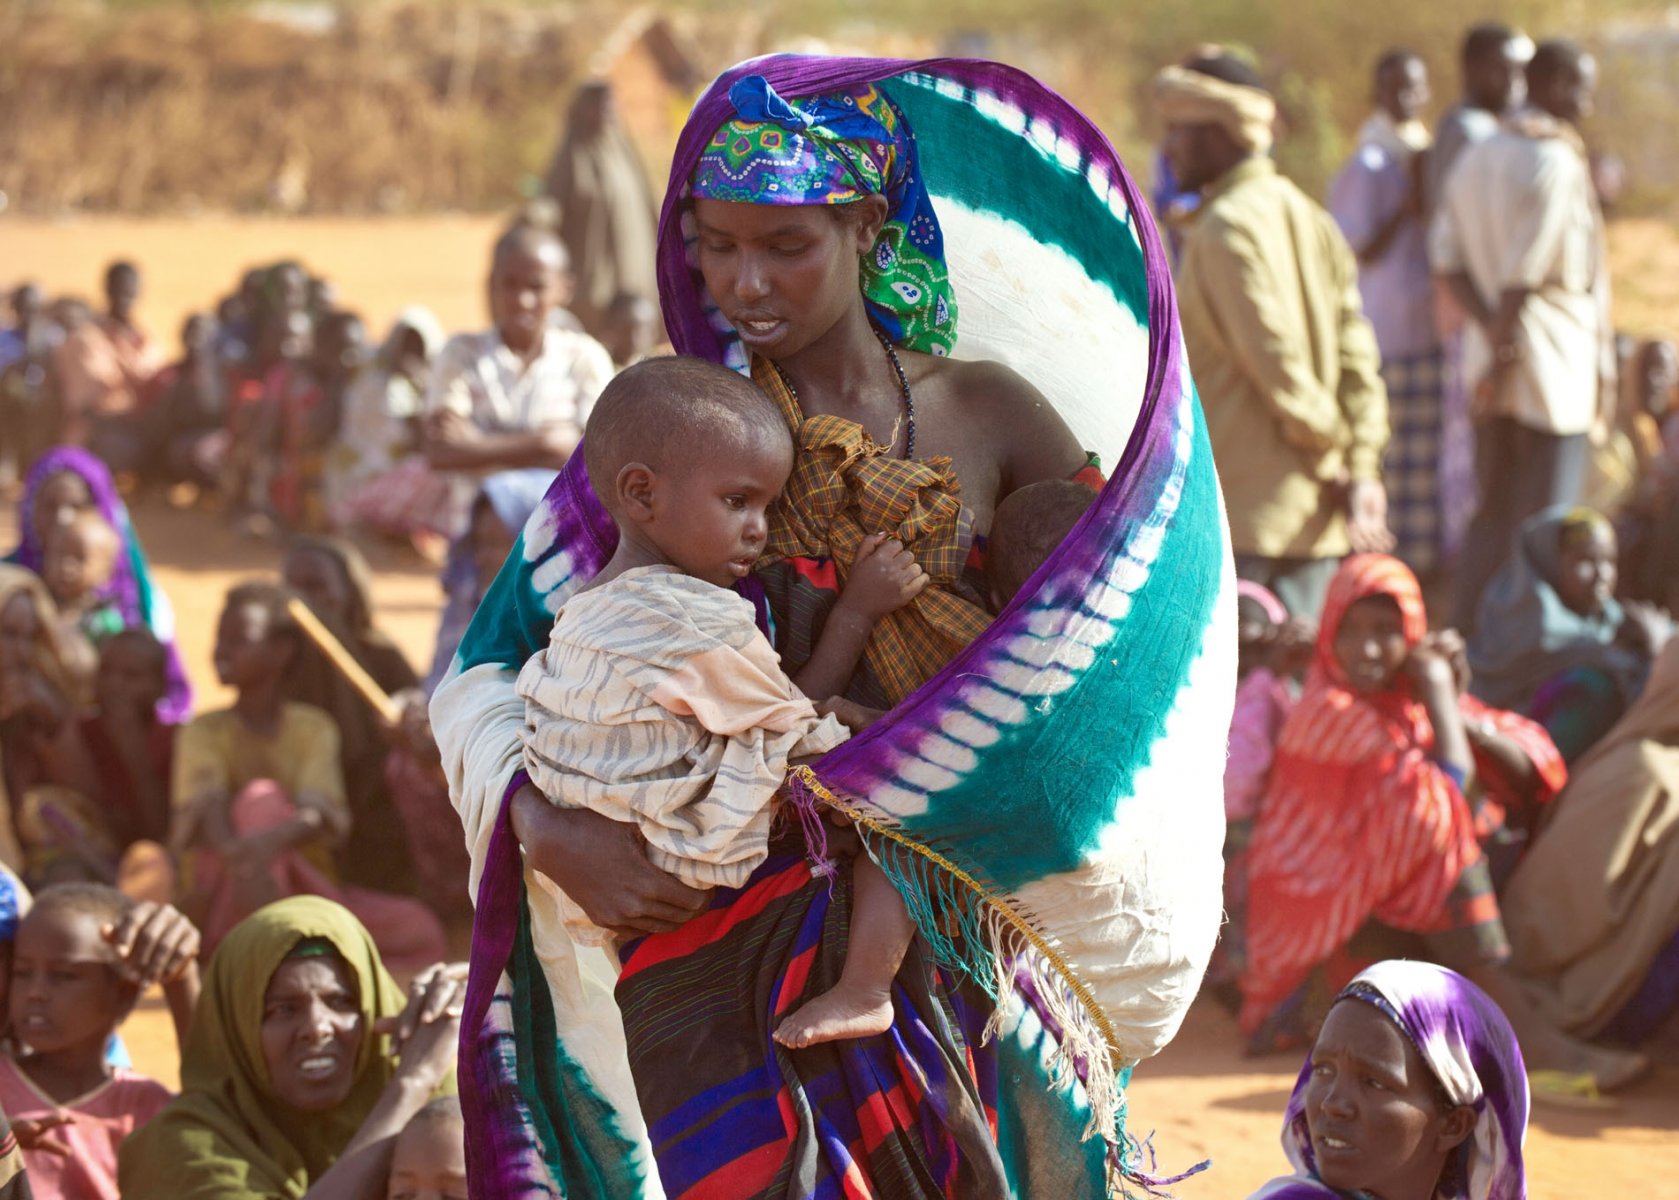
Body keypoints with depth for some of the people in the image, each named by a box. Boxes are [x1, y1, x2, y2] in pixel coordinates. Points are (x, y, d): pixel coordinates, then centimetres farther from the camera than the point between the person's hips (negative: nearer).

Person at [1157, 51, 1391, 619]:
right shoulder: (1309, 219, 13)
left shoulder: (1225, 227, -12)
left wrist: (1332, 455, -6)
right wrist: (1361, 468, 2)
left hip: (1238, 512, -8)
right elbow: (1355, 352, 7)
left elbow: (1276, 359, -17)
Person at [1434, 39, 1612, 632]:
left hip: (1492, 359, 8)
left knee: (1494, 510, 15)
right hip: (1555, 357, -8)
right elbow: (1525, 271, -18)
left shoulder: (1476, 157, 12)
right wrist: (1504, 345, -11)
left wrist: (1493, 333, -1)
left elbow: (1448, 257, 7)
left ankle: (1465, 634, 16)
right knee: (1544, 517, -3)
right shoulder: (1555, 162, -13)